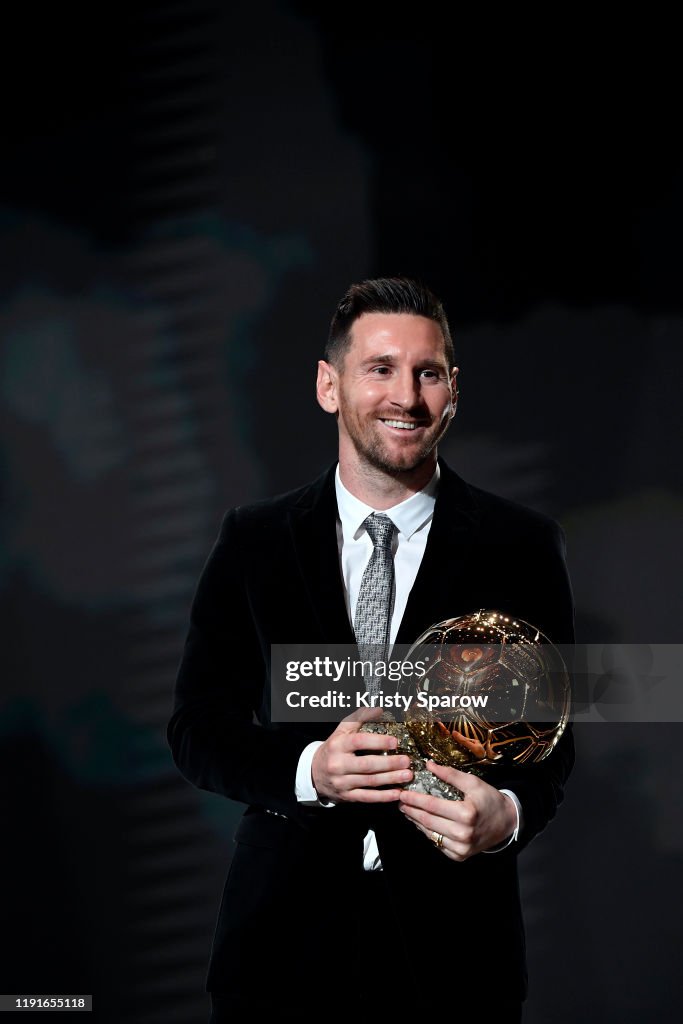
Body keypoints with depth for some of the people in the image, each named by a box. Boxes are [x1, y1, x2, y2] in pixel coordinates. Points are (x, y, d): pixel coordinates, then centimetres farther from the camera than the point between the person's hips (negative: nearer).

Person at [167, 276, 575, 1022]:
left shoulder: (523, 547, 0)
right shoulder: (254, 541, 3)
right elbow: (197, 726, 3)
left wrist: (509, 814, -18)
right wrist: (309, 769, -15)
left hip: (453, 940, 0)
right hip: (288, 928, 1)